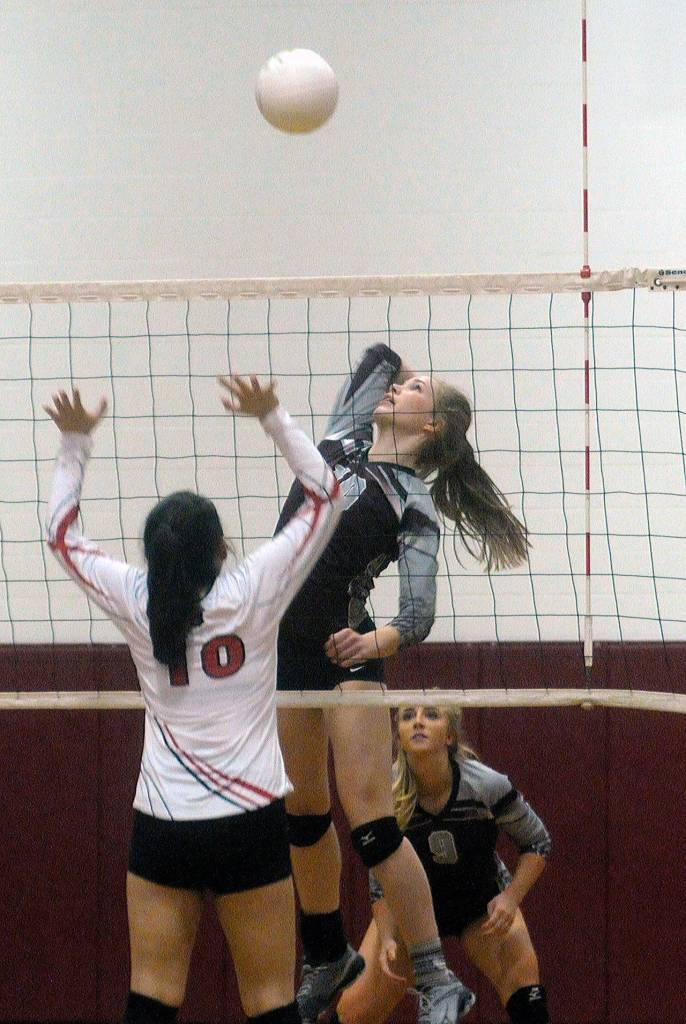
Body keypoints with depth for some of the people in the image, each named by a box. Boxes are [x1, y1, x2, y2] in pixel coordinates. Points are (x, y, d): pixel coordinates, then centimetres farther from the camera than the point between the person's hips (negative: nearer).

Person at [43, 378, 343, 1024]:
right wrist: (271, 419, -3)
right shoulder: (251, 592, -8)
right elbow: (325, 495, 0)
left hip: (161, 826, 2)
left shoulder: (136, 605, -2)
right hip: (249, 820, -2)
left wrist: (75, 443, 15)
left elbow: (63, 535, 14)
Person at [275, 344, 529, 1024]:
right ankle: (328, 960, 29)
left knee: (369, 820, -14)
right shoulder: (344, 438, 10)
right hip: (285, 648, 6)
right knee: (302, 814, 13)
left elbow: (418, 614, -12)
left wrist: (377, 641, -30)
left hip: (347, 650, -6)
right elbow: (381, 354, 22)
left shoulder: (416, 504, -5)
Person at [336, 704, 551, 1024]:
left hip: (484, 903, -1)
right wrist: (387, 939, -30)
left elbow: (537, 844, -10)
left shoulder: (486, 785, -27)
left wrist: (511, 897, -25)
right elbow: (381, 884, -15)